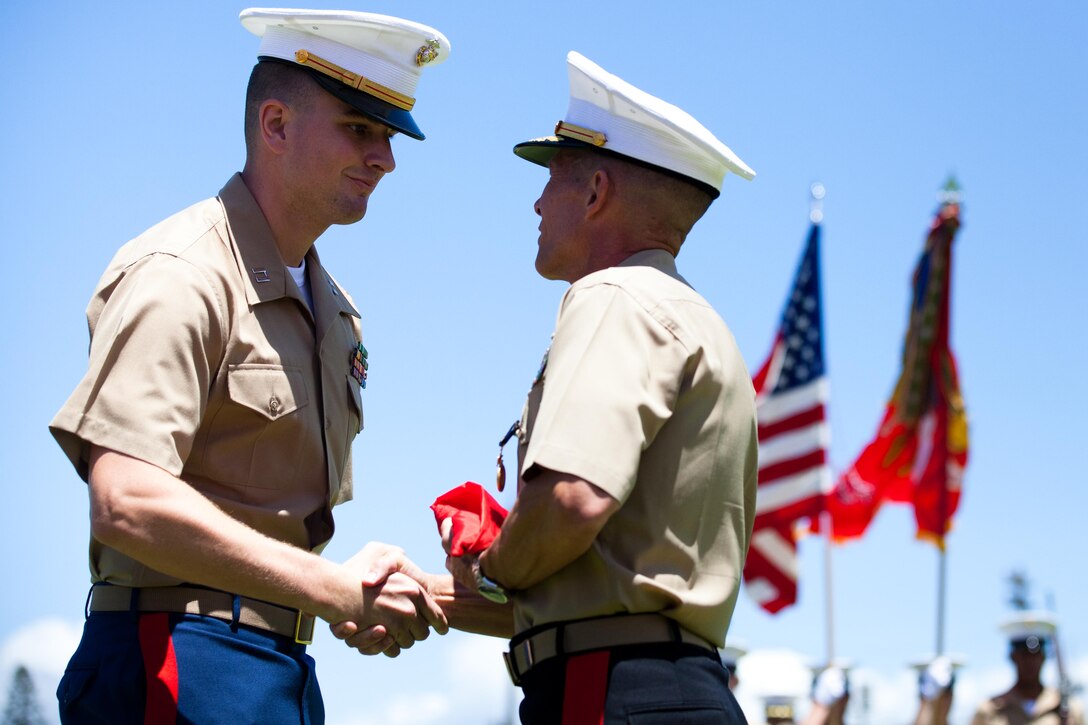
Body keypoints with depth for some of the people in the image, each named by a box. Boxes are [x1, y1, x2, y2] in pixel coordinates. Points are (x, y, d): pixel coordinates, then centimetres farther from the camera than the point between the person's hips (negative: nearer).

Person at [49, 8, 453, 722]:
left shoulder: (331, 308, 18)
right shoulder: (180, 275, -12)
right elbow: (126, 504, -24)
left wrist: (367, 594, 1)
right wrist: (336, 588, -20)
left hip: (283, 662, 9)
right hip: (179, 662, -9)